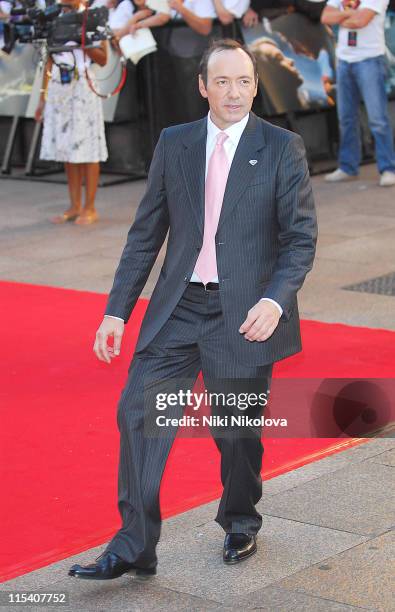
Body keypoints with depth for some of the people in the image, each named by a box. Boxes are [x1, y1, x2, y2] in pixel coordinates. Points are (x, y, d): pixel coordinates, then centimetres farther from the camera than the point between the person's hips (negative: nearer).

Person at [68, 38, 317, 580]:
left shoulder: (282, 148, -3)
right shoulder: (174, 143, 6)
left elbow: (301, 236, -4)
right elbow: (146, 232, 9)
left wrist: (276, 298, -21)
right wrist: (117, 310, 5)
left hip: (243, 314, -3)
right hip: (178, 309, 3)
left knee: (238, 431, 9)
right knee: (139, 413, -6)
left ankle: (240, 524, 36)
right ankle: (134, 547, 2)